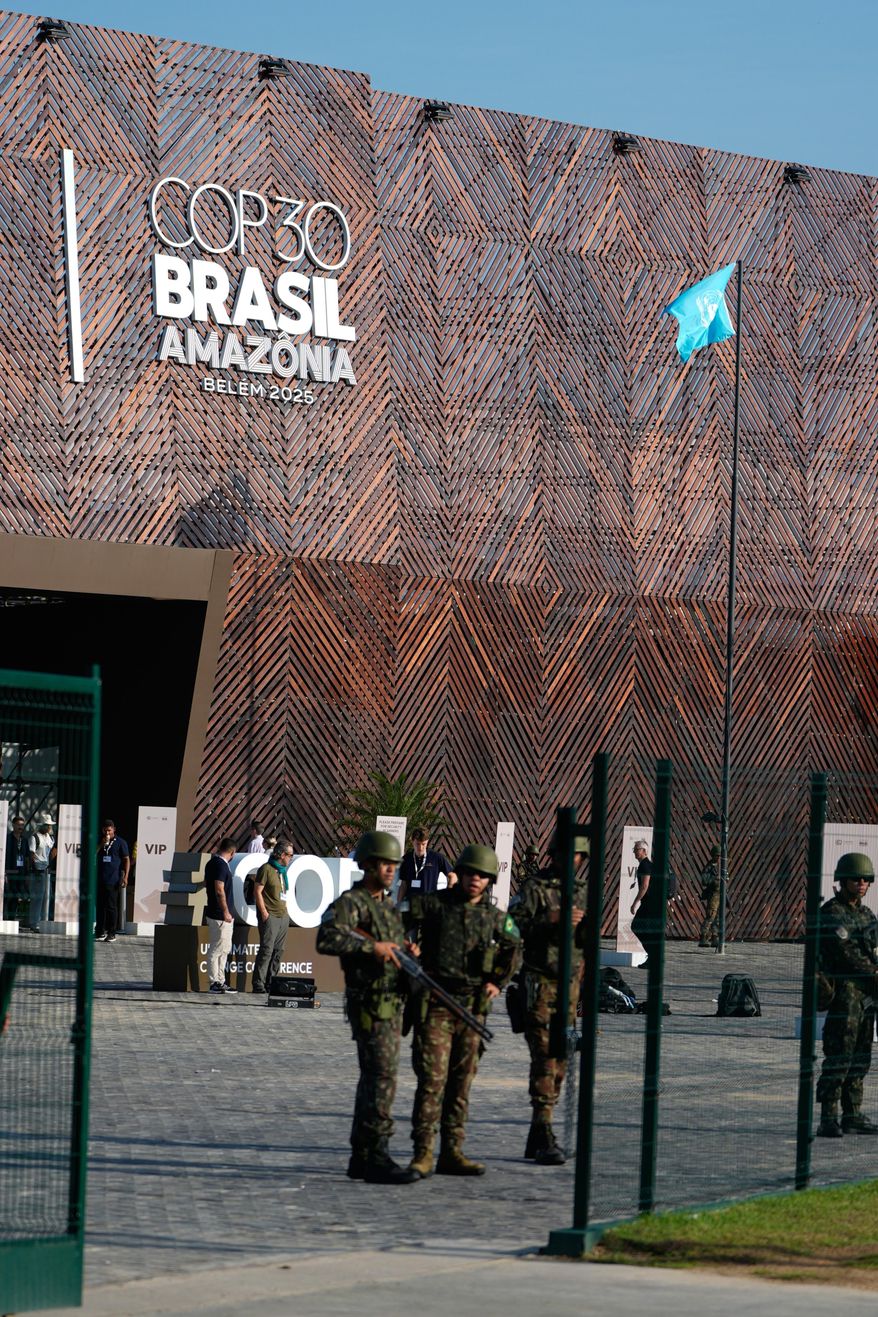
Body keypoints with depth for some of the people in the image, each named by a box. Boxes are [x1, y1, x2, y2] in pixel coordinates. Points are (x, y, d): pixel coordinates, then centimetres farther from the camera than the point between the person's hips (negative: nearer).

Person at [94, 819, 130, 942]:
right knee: (100, 906, 4)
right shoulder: (99, 842, 13)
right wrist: (101, 845, -7)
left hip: (113, 881, -4)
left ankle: (111, 933, 2)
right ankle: (100, 932, 10)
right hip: (99, 880, 4)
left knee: (111, 907, -2)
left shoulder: (120, 843, 3)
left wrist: (125, 877, -7)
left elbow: (126, 860, 2)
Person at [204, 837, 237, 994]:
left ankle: (220, 981, 20)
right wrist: (226, 912, -21)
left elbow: (206, 883, 25)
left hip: (213, 912, 10)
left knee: (225, 948, 16)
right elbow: (219, 890, -23)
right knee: (217, 949, -5)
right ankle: (214, 983, -1)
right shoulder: (221, 865, -19)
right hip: (220, 915, -10)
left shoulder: (212, 862, 11)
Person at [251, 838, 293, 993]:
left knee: (278, 951, 8)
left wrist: (285, 910, 16)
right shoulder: (266, 869, -8)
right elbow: (257, 891, -10)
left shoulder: (282, 870, 17)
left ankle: (271, 983, 12)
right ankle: (258, 985, -12)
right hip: (270, 916, -8)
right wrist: (264, 912, -14)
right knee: (266, 950, -12)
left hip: (283, 916, 8)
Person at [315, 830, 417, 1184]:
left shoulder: (388, 906, 18)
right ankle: (377, 1157, -15)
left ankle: (361, 1157, 19)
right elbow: (326, 939, -27)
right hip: (369, 1005, -9)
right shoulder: (351, 903, -11)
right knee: (382, 1077, -14)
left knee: (375, 1078, 12)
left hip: (391, 1005, 9)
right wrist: (373, 947, -25)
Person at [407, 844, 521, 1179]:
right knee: (432, 1079, -10)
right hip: (435, 1003, -4)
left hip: (473, 1006, 4)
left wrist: (498, 982, 15)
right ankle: (423, 1154, -9)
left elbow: (513, 949, 25)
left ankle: (452, 1152, 13)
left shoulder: (496, 918, 8)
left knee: (461, 1084, 7)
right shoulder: (432, 905, -2)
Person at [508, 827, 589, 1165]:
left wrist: (588, 928, -2)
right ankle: (544, 1135, -17)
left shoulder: (585, 891, 15)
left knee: (560, 1061, 7)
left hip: (571, 983, 7)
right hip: (540, 982, -7)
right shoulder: (535, 889, -5)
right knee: (545, 1057, -14)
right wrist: (550, 920, -22)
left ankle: (536, 1140, 14)